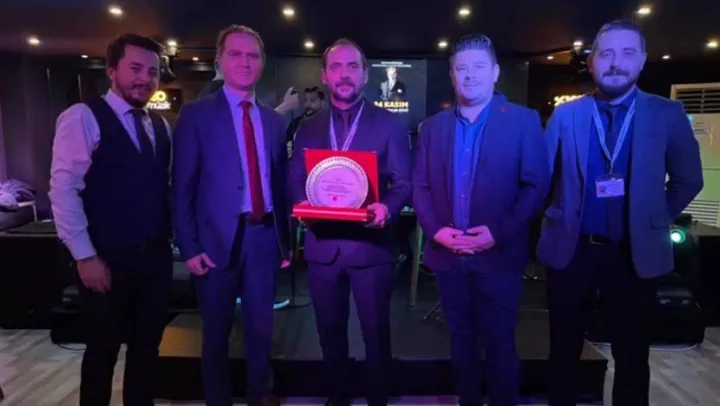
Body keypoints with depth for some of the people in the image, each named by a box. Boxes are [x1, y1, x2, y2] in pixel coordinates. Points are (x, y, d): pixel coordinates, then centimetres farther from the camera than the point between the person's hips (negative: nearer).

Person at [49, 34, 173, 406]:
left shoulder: (160, 126, 10)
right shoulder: (83, 117, -9)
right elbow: (62, 189, -13)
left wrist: (171, 240, 7)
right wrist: (85, 257, -14)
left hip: (156, 255, 6)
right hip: (109, 259, -5)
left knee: (147, 343, 18)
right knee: (103, 348, 12)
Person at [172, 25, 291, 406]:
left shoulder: (274, 120, 9)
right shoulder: (196, 113, -3)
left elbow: (280, 184, 9)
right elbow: (182, 186, -6)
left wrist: (285, 241, 8)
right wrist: (189, 247, -11)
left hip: (263, 238, 4)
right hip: (218, 239, -3)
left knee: (261, 326, 15)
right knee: (217, 331, 13)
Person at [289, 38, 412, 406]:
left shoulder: (389, 124, 2)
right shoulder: (308, 128, 11)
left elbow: (402, 183, -1)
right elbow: (295, 180, 9)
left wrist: (387, 208, -22)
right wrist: (303, 203, -13)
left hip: (370, 245, -3)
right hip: (322, 245, 3)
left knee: (376, 333, 10)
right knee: (330, 332, 17)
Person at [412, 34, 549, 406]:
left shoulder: (523, 121, -2)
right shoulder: (433, 126, 9)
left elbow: (536, 186, -7)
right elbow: (419, 186, 6)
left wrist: (498, 233, -17)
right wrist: (435, 230, -9)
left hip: (498, 254, -3)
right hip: (447, 254, 4)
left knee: (499, 342, 9)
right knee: (461, 338, 17)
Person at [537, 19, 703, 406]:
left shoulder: (667, 115, -1)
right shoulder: (565, 115, 0)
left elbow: (688, 180, 8)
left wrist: (657, 220, 4)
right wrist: (559, 217, 3)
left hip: (635, 253, 0)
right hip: (572, 249, 1)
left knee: (632, 355, 13)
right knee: (564, 349, 14)